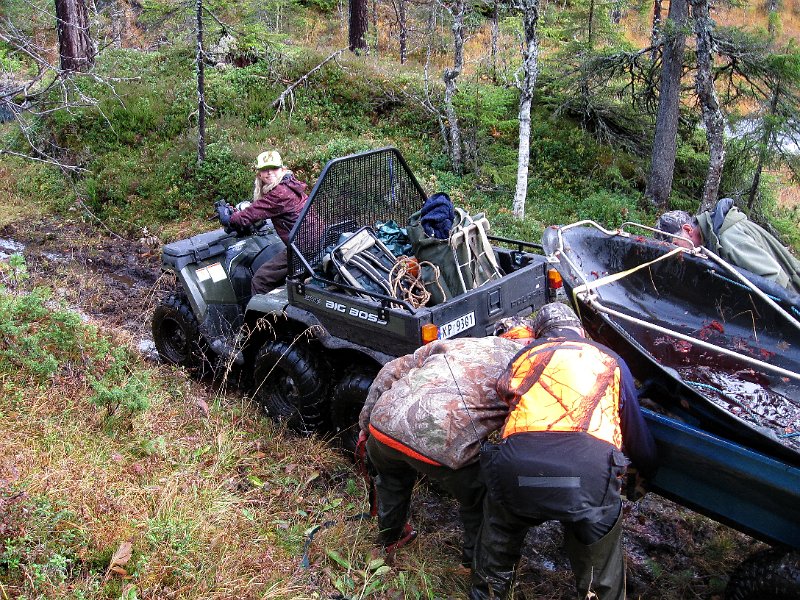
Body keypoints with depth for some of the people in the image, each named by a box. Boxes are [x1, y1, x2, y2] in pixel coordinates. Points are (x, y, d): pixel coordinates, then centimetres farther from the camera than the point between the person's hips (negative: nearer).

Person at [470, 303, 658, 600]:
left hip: (516, 466, 1)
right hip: (589, 472, -1)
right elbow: (635, 428, 32)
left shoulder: (525, 355, 27)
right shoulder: (611, 361, 27)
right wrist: (648, 466, 52)